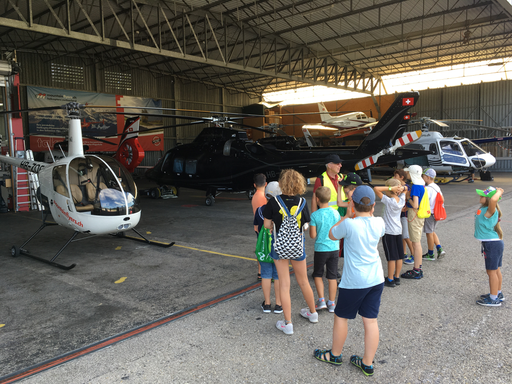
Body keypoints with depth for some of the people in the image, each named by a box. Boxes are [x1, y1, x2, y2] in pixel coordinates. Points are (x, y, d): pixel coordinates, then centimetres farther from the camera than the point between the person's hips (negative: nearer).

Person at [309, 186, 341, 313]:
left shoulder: (315, 215, -14)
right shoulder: (336, 213, -3)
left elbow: (313, 235, -13)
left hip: (320, 249, -3)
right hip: (334, 248, 3)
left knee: (318, 274, 15)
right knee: (332, 276, 10)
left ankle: (321, 300, 8)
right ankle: (332, 303, 18)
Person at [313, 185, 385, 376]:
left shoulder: (349, 224, -20)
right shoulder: (379, 223, -4)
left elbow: (331, 235, 0)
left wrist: (347, 215, 4)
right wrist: (370, 212, 15)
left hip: (354, 281, -5)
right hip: (376, 279, 5)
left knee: (341, 317, 15)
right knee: (371, 320, 12)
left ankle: (335, 355, 33)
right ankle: (367, 363, 24)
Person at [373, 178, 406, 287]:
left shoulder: (388, 201, -19)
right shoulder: (402, 200, -2)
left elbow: (376, 189, -26)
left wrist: (391, 188, -25)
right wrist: (401, 188, -4)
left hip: (389, 231, -6)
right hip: (398, 230, 7)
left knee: (391, 257, 0)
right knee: (399, 256, 12)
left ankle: (390, 280, 9)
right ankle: (397, 277, 24)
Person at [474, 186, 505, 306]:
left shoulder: (490, 211, -23)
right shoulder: (485, 209, 5)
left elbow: (493, 199, -43)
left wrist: (499, 192, -29)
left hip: (492, 244, -10)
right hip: (495, 243, 10)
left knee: (492, 271, 0)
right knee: (496, 270, 20)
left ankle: (494, 299, 10)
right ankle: (498, 294, 34)